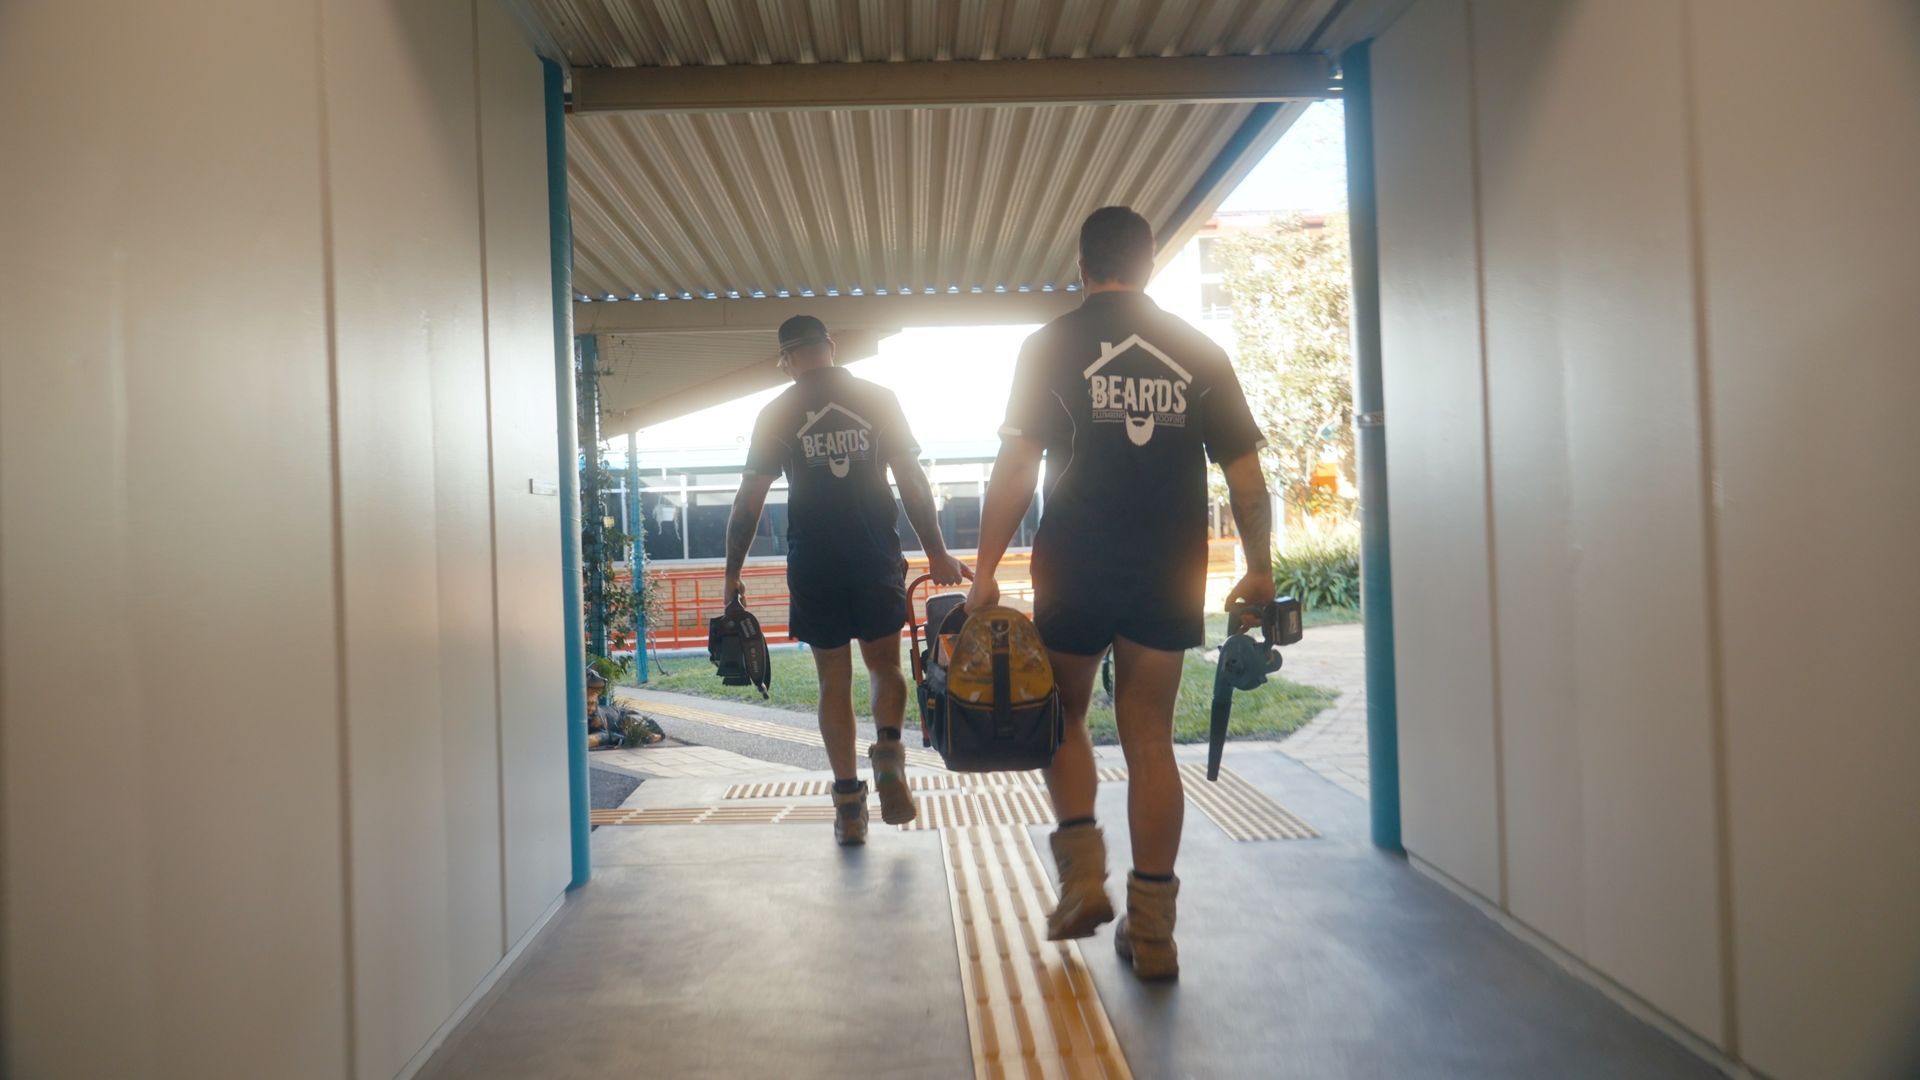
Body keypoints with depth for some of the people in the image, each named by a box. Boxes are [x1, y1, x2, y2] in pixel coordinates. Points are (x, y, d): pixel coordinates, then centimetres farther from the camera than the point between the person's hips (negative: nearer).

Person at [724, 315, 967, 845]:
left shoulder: (776, 414, 3)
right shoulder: (878, 400, 4)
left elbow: (749, 499, 1)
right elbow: (912, 481, 1)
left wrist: (733, 571, 9)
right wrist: (937, 553, 7)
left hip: (813, 564, 0)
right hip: (876, 559, 0)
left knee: (834, 680, 8)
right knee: (885, 664, 17)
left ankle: (849, 803, 8)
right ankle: (889, 754, -8)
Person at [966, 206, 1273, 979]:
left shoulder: (1052, 346, 0)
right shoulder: (1198, 352, 8)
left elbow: (1015, 466, -8)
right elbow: (1246, 475, 6)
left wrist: (985, 570, -6)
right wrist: (1259, 570, 15)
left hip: (1077, 566, -2)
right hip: (1171, 570, 3)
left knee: (1062, 713, 18)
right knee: (1148, 736, 8)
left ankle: (1084, 875, 5)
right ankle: (1152, 929, 11)